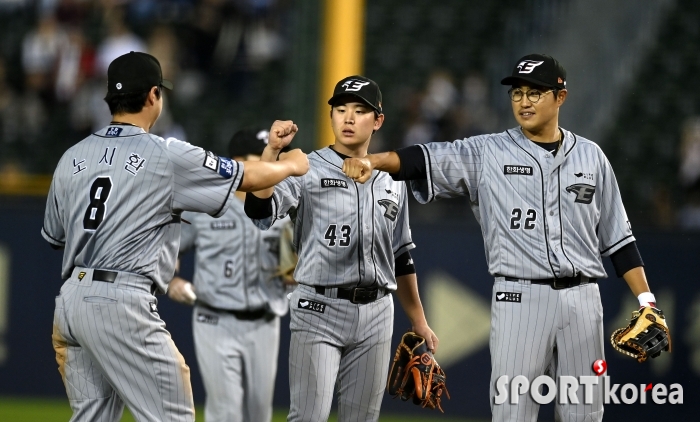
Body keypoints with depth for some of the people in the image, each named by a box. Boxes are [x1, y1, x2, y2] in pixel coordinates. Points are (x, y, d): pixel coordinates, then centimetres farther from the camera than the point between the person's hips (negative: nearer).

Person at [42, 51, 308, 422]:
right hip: (121, 302, -7)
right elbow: (248, 178, 5)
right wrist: (290, 165, 27)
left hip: (69, 300, 7)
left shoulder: (71, 158, 12)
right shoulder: (168, 156, -4)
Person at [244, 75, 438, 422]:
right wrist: (272, 150, -31)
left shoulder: (392, 182, 13)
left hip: (375, 315, 5)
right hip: (319, 312, -5)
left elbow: (401, 257, 20)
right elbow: (259, 209, -19)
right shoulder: (307, 170, -2)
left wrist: (418, 322, 19)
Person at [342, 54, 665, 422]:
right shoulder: (488, 153, 2)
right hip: (519, 299, -2)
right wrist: (371, 161, -30)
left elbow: (617, 237, 11)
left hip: (581, 299, 2)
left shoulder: (590, 157, 9)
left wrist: (645, 300, 5)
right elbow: (423, 159, -11)